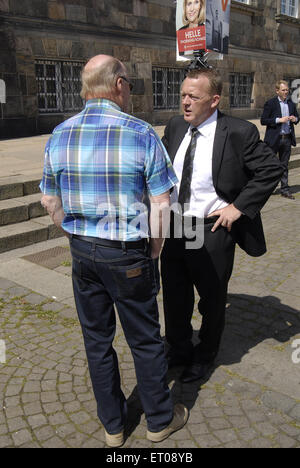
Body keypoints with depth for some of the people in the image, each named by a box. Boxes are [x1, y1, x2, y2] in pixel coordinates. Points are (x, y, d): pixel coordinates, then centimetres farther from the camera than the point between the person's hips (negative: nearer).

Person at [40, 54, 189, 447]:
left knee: (97, 340, 18)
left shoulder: (60, 136, 0)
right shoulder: (142, 134, -13)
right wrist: (154, 251, 0)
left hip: (82, 253, 4)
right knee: (145, 340, 14)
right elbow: (160, 204, -13)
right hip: (128, 254, -4)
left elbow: (50, 201, 6)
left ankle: (112, 425, 36)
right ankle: (160, 420, 34)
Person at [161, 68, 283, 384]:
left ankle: (205, 356, 41)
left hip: (212, 232, -5)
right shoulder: (175, 127, 2)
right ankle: (179, 350, 44)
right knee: (174, 298, 18)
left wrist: (239, 207, -14)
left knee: (212, 299, 15)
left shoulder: (239, 133, -14)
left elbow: (271, 169, -8)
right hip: (173, 228, 5)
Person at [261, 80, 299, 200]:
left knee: (284, 165, 9)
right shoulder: (270, 103, -5)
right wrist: (279, 120, -18)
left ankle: (285, 189, 15)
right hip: (274, 139, -5)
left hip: (287, 138, 5)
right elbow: (263, 120, -10)